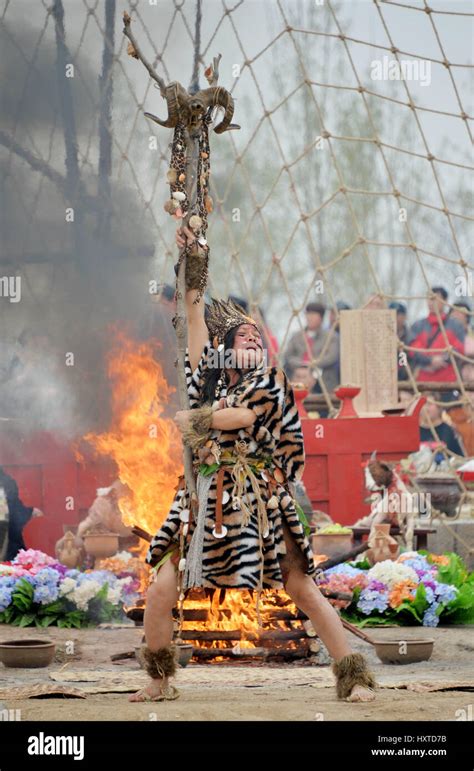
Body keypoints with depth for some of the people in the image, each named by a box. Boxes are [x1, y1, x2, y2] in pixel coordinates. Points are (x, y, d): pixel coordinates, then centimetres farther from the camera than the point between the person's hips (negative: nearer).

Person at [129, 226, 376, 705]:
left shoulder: (268, 384, 3)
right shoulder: (208, 379, 14)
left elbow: (241, 416, -15)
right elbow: (196, 322, 15)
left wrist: (195, 419, -2)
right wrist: (193, 271, 16)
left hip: (258, 503, -4)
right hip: (204, 504, 4)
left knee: (302, 589, -6)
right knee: (160, 593, -4)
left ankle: (354, 675, -1)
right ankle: (159, 682, 13)